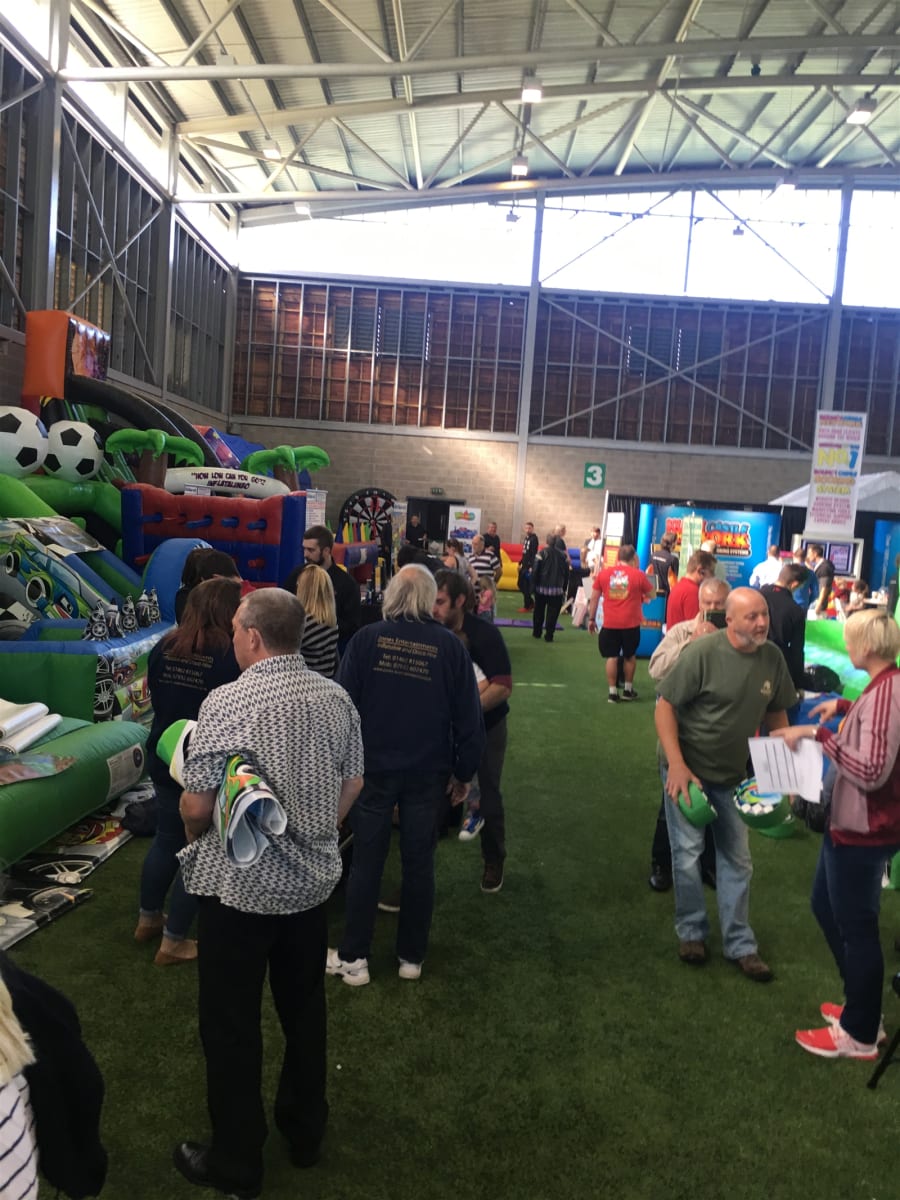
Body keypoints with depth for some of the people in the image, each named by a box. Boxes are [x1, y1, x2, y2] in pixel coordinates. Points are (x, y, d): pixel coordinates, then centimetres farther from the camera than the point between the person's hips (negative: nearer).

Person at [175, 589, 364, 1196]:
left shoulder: (227, 703, -21)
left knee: (231, 1023, 13)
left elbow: (196, 806, -17)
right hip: (313, 878, 6)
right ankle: (305, 1131, 40)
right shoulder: (336, 697, -4)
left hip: (239, 885, -5)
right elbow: (353, 783, 5)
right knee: (305, 1008, 21)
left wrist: (196, 838, 5)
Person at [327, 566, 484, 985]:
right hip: (427, 773, 1)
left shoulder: (366, 639, -9)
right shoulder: (450, 646, -7)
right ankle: (411, 957, 24)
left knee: (367, 861, 11)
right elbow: (468, 716, -4)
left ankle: (353, 958, 19)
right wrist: (464, 772, 7)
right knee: (418, 863, 13)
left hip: (373, 767, 0)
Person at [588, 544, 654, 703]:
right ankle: (628, 690, 27)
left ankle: (613, 692, 6)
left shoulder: (603, 573, 1)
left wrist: (591, 619, 11)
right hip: (631, 624, 0)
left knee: (612, 657, 7)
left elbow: (594, 598, 4)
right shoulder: (638, 575, -4)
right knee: (630, 656, 17)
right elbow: (652, 594, 8)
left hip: (610, 624, 1)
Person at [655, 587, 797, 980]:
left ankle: (740, 944, 28)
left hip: (734, 773, 5)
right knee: (688, 855, 4)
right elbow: (665, 705, -19)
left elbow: (776, 712, 6)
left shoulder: (773, 657, -8)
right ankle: (691, 932, 27)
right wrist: (677, 765, -24)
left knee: (737, 860, 13)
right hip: (688, 769, -5)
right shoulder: (702, 652, -23)